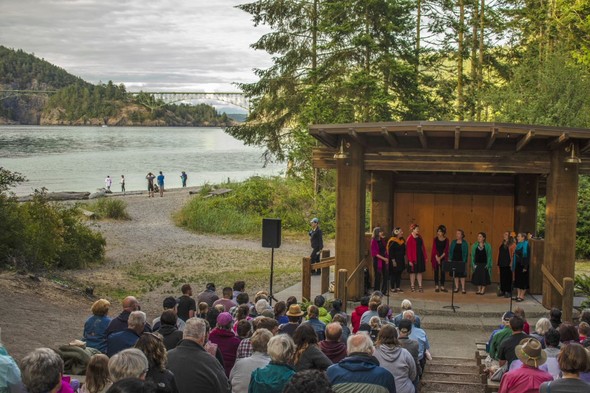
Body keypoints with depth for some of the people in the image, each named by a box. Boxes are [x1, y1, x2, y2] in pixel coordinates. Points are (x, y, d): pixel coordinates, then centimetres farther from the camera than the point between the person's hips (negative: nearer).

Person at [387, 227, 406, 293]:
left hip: (401, 260, 7)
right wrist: (393, 261, -19)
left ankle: (398, 287, 18)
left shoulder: (402, 240, 8)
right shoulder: (393, 242, -14)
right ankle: (392, 288, 5)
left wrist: (403, 258, 13)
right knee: (393, 274, -1)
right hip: (394, 260, -7)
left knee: (399, 274, 10)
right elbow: (390, 252, -16)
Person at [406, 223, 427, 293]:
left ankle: (420, 286, 11)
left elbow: (423, 247, 10)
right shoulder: (410, 239, -11)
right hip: (414, 258, -6)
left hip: (420, 257, 6)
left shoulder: (420, 238, 8)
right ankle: (412, 286, 14)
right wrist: (410, 260, -15)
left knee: (420, 271, 7)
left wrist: (425, 257, 6)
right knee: (413, 271, 4)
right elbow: (408, 250, -13)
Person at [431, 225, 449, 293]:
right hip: (436, 257, -1)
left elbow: (446, 250, -2)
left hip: (443, 257, 1)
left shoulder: (446, 239, 1)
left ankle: (442, 287, 7)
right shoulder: (435, 239, 0)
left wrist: (441, 257, -11)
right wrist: (437, 257, -14)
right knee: (436, 271, 1)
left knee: (443, 272, 2)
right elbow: (434, 248, -5)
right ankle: (436, 287, 5)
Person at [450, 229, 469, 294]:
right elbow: (450, 251, 7)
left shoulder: (465, 243, -3)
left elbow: (466, 253, -5)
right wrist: (450, 259, -2)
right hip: (454, 261, 3)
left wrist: (464, 261, -11)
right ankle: (456, 287, 16)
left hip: (461, 261, -3)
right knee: (455, 274, 7)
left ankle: (463, 288, 7)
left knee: (462, 275, 1)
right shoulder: (453, 242, 5)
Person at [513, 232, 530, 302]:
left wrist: (525, 267, -19)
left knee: (523, 280, -1)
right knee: (517, 280, 10)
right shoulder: (518, 245, 11)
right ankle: (518, 295, 15)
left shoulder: (525, 245, -13)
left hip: (523, 265, -8)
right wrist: (514, 265, 10)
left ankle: (522, 296, 4)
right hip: (518, 265, 8)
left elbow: (526, 256, -16)